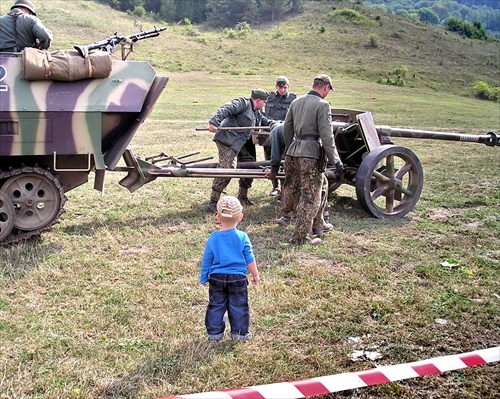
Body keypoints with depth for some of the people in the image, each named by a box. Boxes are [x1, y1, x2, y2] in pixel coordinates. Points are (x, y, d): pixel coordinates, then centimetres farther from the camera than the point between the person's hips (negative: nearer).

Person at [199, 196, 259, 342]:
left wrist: (203, 278, 13)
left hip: (216, 278, 1)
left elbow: (206, 260, 1)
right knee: (239, 306, 11)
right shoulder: (242, 237, -10)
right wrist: (255, 275, 9)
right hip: (238, 279, -1)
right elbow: (250, 260, -5)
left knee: (215, 306, 14)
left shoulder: (213, 238, -6)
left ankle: (214, 333, 20)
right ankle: (240, 333, 18)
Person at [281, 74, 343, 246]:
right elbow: (326, 136, -13)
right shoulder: (322, 105, -9)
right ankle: (301, 236, 2)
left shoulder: (296, 102, 10)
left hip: (294, 150, 7)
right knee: (310, 196, 0)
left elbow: (287, 128, 15)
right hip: (311, 153, -7)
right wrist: (335, 160, -8)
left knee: (291, 189, 20)